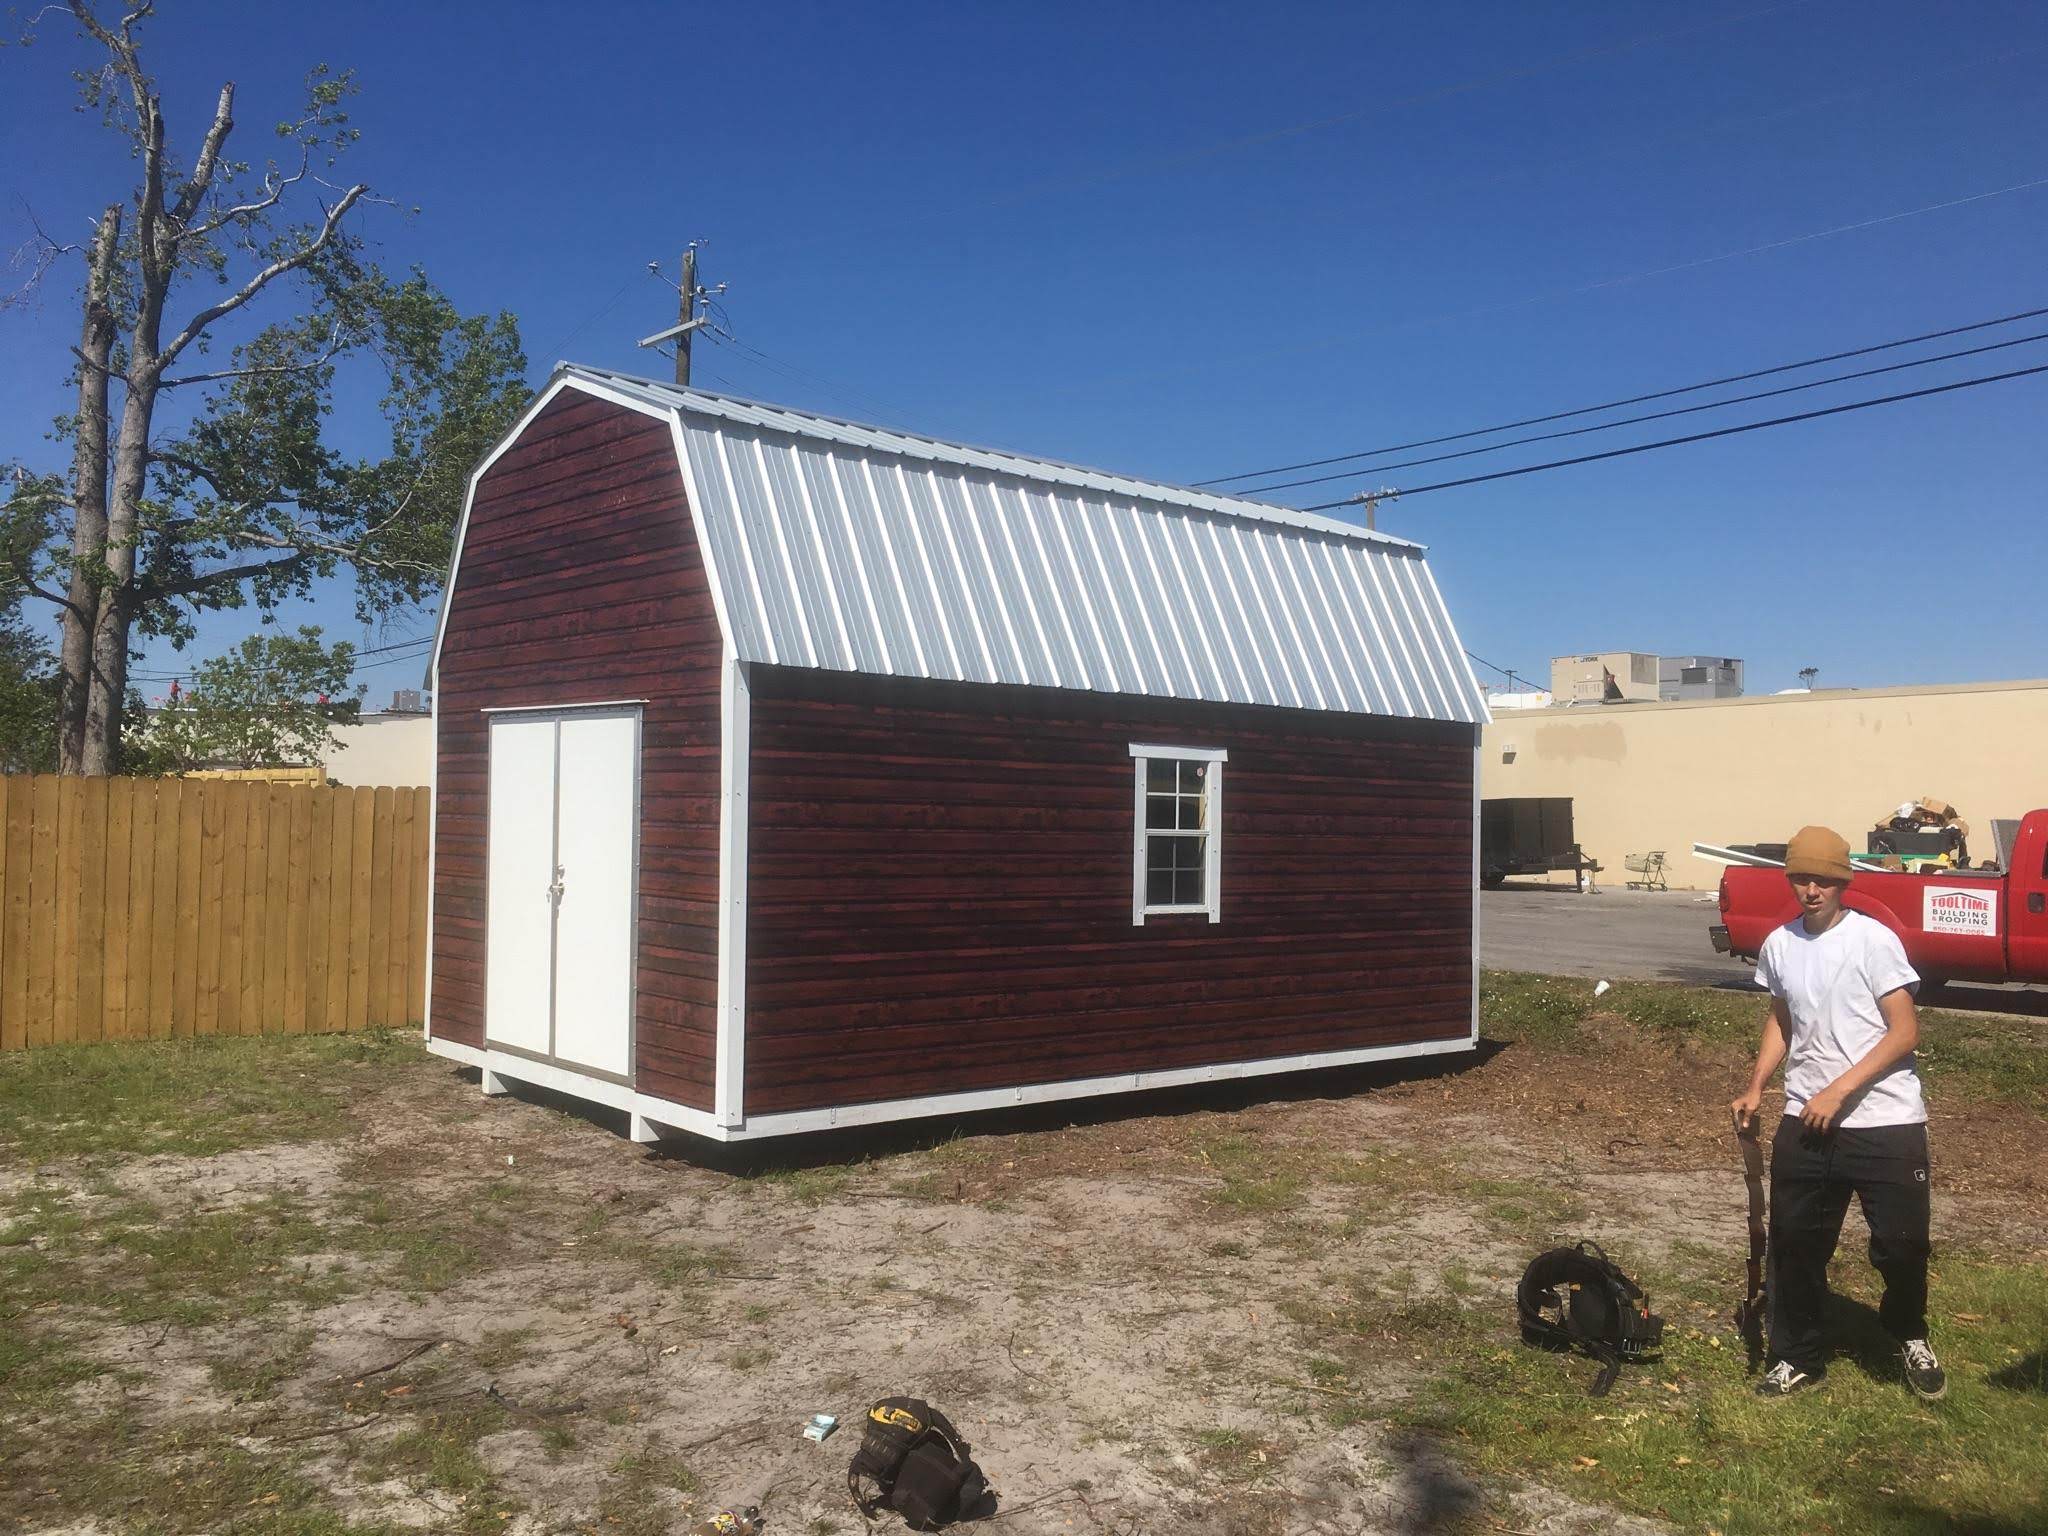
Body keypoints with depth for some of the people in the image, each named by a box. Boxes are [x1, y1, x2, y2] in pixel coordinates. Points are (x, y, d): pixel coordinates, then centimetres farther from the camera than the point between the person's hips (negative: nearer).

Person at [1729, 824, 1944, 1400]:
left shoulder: (1874, 940, -11)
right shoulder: (1778, 946, 5)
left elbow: (1905, 1032, -13)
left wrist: (1838, 1091, -18)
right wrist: (1755, 1088, 7)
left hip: (1886, 1122, -4)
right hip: (1805, 1124, 4)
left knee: (1901, 1245, 2)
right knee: (1795, 1245, 7)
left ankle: (1910, 1337, 33)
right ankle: (1799, 1359, 24)